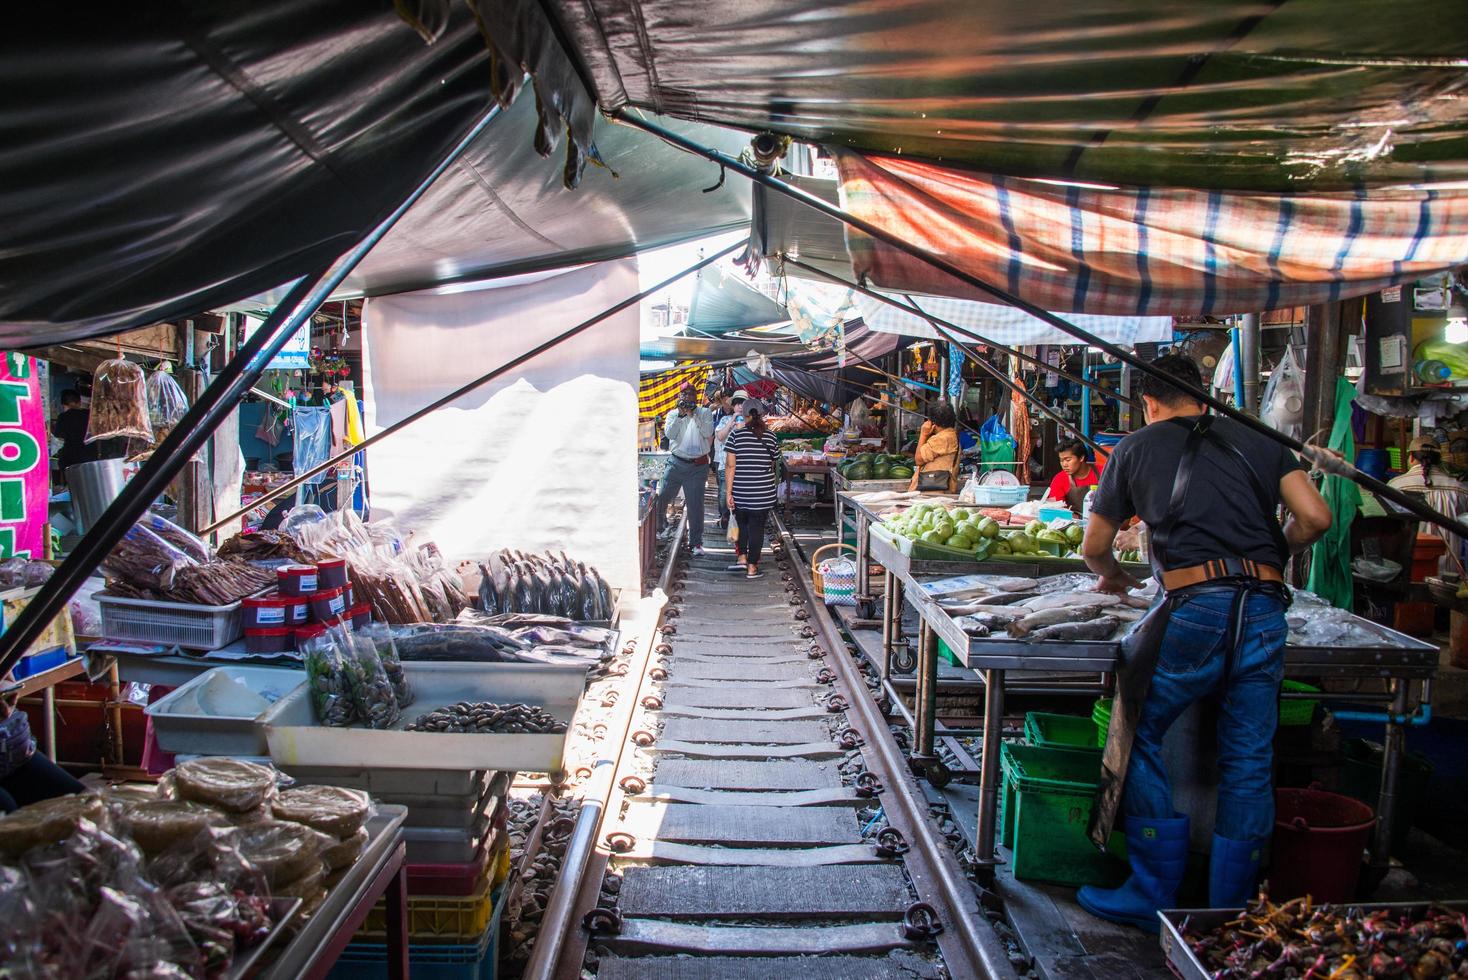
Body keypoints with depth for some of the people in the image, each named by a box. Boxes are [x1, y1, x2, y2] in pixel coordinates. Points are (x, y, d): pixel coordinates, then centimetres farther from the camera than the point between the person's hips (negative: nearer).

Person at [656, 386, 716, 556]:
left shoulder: (705, 413, 4)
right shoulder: (673, 414, 9)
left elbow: (708, 433, -11)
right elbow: (669, 434, -7)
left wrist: (694, 414, -13)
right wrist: (680, 414, -13)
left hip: (698, 466, -2)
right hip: (676, 463, 2)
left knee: (695, 505, -2)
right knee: (663, 497, 9)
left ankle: (696, 542, 7)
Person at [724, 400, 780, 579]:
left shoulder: (736, 435, -5)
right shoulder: (770, 436, 0)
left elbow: (731, 465, -9)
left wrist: (729, 492, -6)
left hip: (740, 491, 0)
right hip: (763, 493, 0)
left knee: (741, 523, 22)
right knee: (757, 526, 6)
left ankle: (741, 557, 14)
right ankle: (752, 567, 9)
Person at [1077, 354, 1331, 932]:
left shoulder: (1136, 448, 13)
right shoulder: (1257, 442, 18)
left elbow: (1093, 548, 18)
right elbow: (1315, 519, 7)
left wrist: (1115, 578, 39)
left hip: (1193, 609, -3)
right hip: (1264, 610, 4)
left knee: (1139, 737, 11)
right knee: (1248, 763, 11)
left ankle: (1154, 898, 13)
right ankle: (1232, 916, 20)